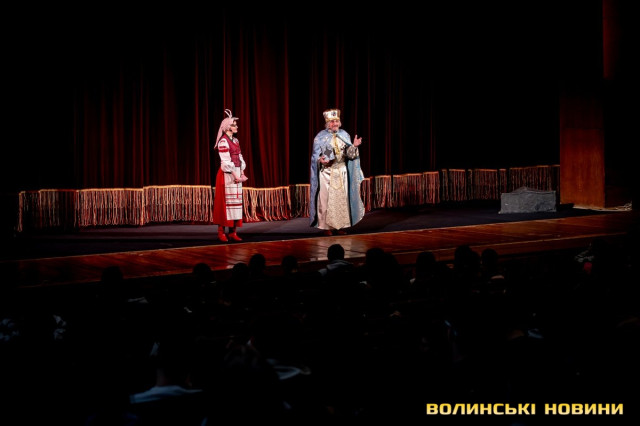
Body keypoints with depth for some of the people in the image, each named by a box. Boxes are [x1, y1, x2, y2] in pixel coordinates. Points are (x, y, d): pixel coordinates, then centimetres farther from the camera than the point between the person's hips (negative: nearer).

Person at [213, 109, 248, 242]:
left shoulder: (235, 140, 16)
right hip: (227, 174, -8)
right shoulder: (223, 141, -10)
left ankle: (233, 232, 8)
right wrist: (235, 175, -16)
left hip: (237, 173, 8)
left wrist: (242, 174, 4)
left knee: (236, 202, 5)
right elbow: (226, 161, -15)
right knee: (225, 201, -7)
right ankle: (221, 232, -2)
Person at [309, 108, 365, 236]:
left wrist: (354, 146, -15)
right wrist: (320, 160, -27)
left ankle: (339, 226, 9)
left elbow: (349, 154, 5)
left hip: (341, 172, 4)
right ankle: (326, 226, 1)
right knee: (326, 199, -6)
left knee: (342, 199, 3)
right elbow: (315, 155, -4)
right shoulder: (320, 137, -3)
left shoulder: (344, 135, 8)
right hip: (326, 173, -4)